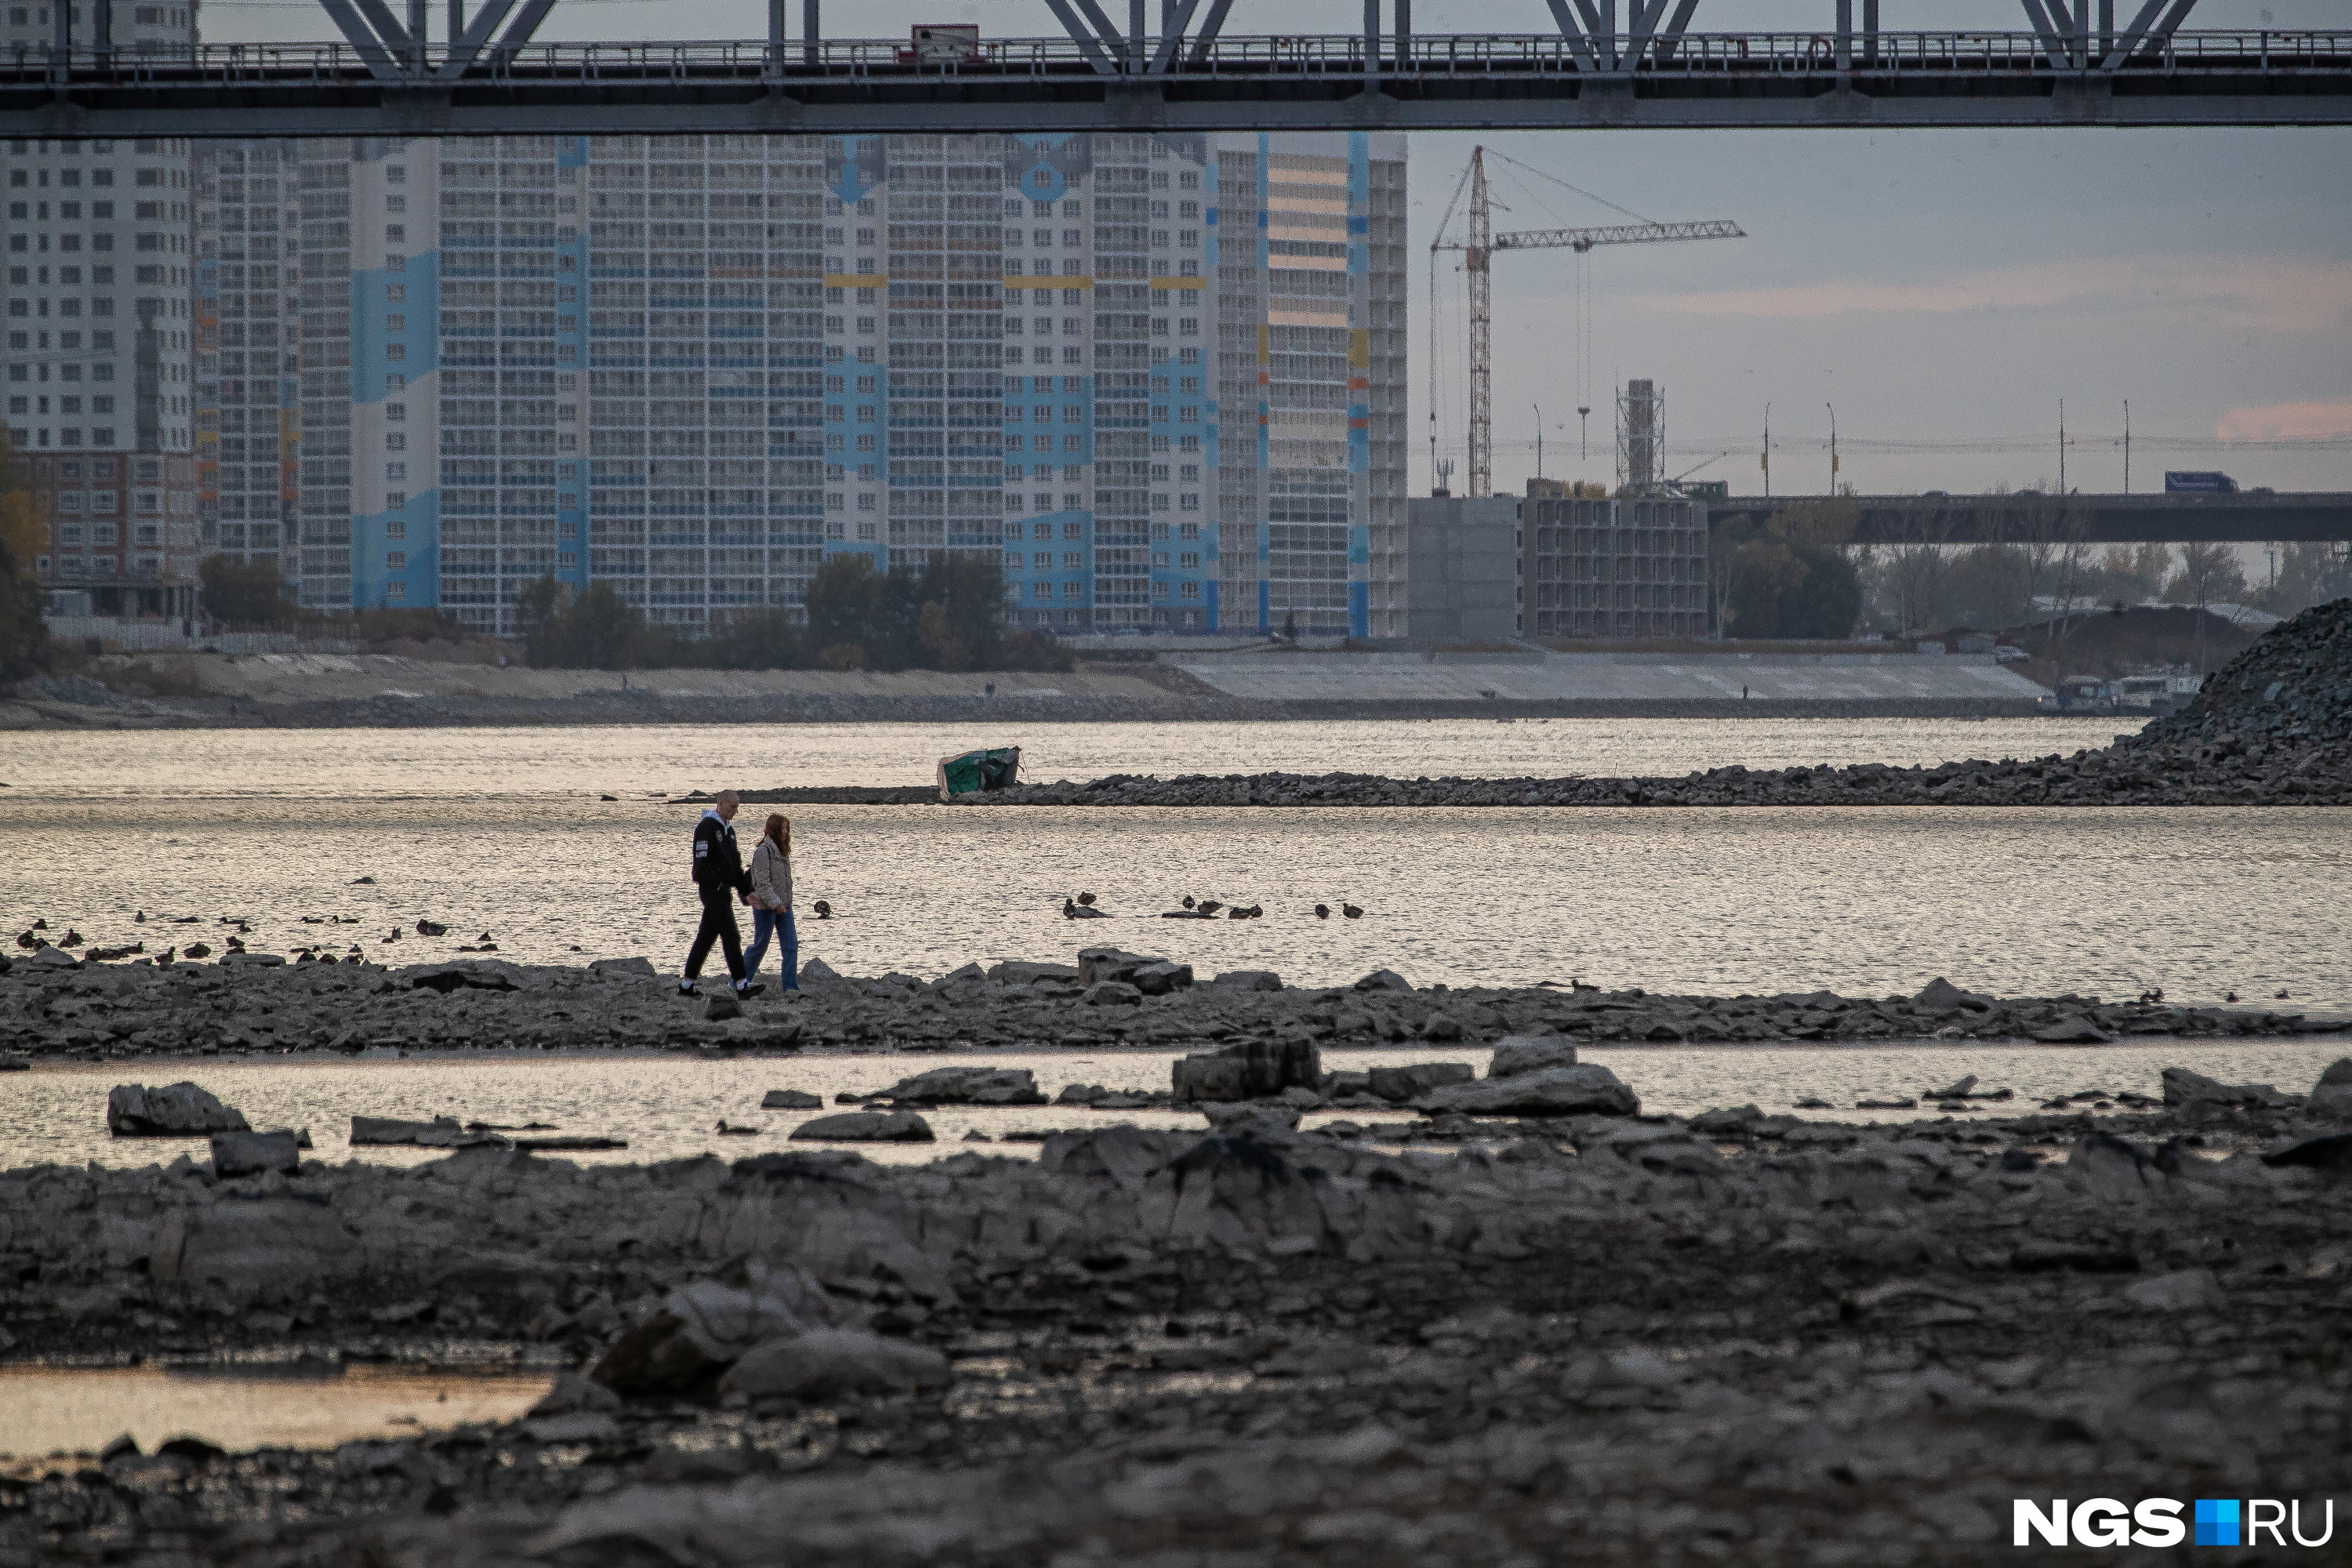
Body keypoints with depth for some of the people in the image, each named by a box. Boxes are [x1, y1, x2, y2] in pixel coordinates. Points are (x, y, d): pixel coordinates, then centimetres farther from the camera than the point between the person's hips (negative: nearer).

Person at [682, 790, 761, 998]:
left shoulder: (728, 829, 18)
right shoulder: (707, 827, -11)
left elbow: (735, 863, 24)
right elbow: (702, 860, -17)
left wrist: (745, 892, 20)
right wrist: (714, 885, -21)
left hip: (724, 888, 9)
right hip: (713, 889, -9)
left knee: (705, 937, 11)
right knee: (730, 936, -13)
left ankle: (686, 985, 16)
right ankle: (742, 985, -16)